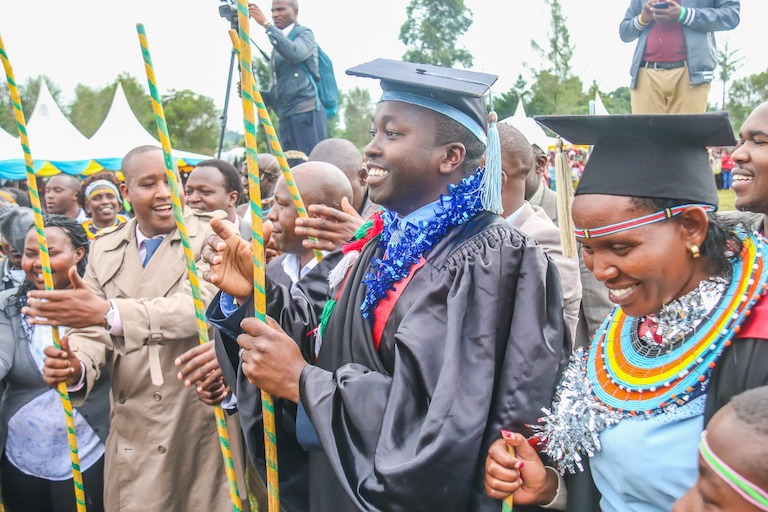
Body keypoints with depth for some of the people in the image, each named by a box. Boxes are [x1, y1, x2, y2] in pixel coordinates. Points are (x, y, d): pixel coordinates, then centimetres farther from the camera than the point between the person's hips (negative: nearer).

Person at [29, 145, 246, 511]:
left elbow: (201, 305, -21)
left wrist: (107, 312, -32)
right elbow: (92, 328, 7)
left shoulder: (211, 236, -5)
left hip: (204, 421, -3)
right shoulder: (104, 249, 10)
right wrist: (78, 366, -16)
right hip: (134, 430, 3)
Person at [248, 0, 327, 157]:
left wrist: (266, 24, -17)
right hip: (286, 119, 7)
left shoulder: (304, 33, 4)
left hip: (307, 114, -7)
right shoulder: (278, 45, 23)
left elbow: (295, 53, -20)